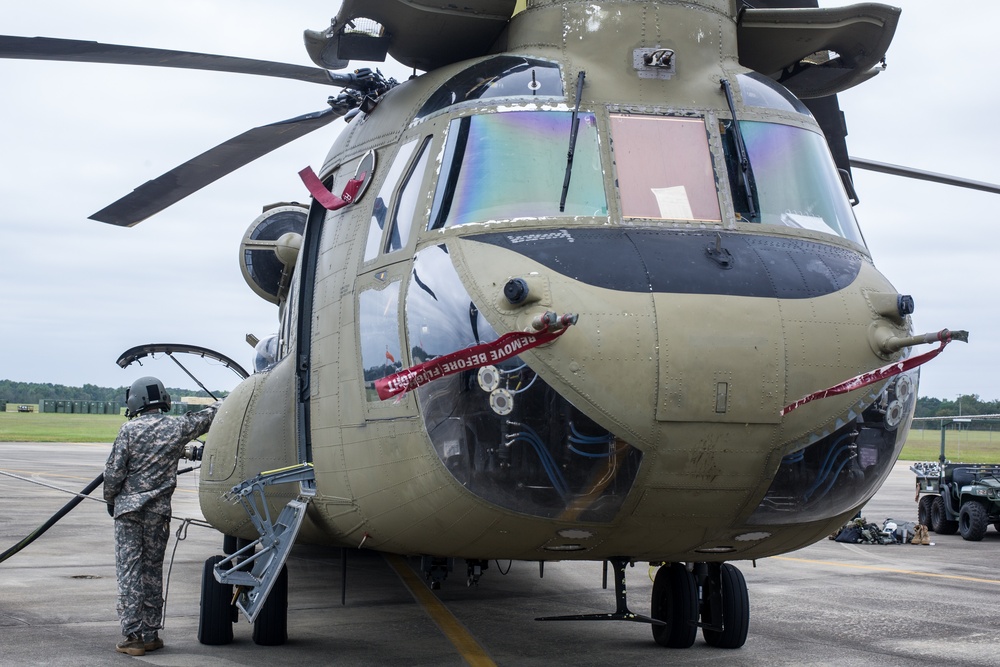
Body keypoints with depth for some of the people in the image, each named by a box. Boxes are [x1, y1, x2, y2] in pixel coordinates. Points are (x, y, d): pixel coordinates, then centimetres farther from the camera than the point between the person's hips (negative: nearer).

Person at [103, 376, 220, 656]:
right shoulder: (178, 427, 1)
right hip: (159, 510, 3)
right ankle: (150, 635, 13)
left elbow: (114, 471, -7)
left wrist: (110, 500, 9)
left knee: (129, 570, -1)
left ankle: (133, 636, -4)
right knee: (153, 571, 10)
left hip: (128, 507, -3)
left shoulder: (130, 429, -6)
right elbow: (207, 417, 19)